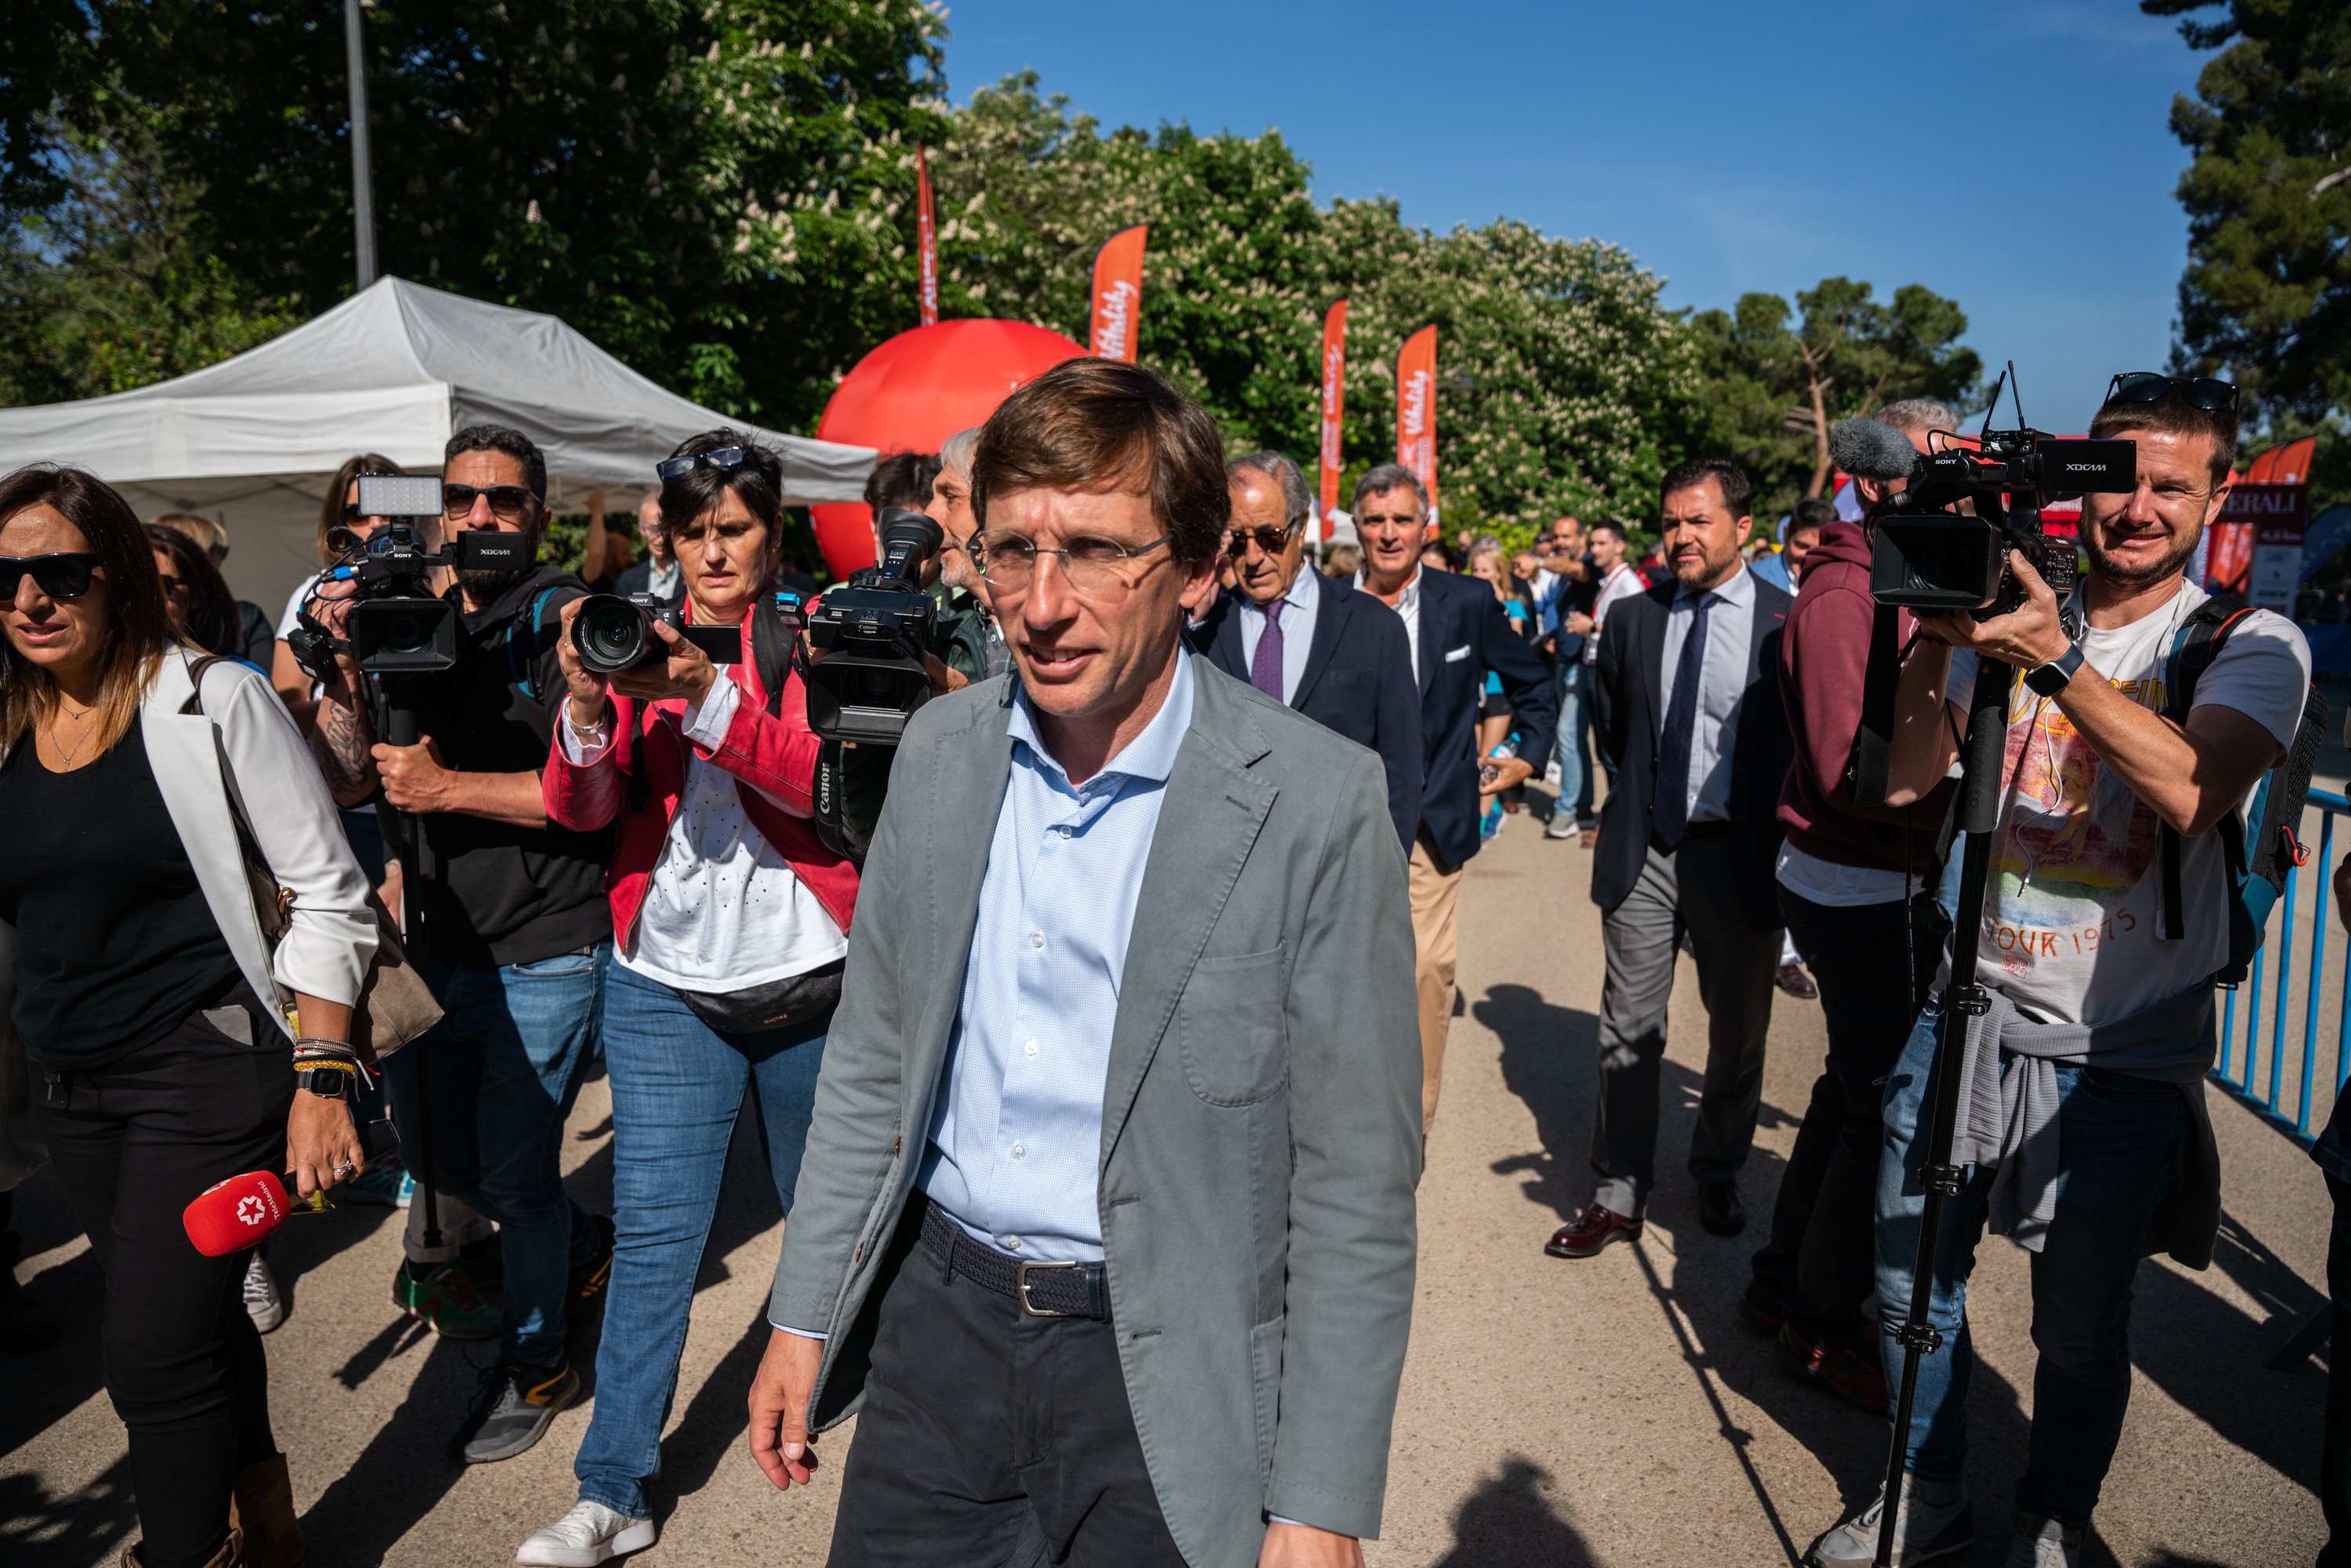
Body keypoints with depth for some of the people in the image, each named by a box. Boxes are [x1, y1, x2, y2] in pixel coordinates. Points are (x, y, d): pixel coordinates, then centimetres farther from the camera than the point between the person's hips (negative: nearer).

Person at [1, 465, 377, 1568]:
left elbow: (328, 896, -11)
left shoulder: (214, 701, -11)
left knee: (154, 1351, -4)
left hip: (204, 1065, -5)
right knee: (198, 1323, 18)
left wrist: (322, 1078, -16)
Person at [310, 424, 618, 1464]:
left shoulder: (564, 620, -10)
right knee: (434, 1152, 20)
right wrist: (346, 668, -13)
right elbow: (343, 782, 1)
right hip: (435, 944, 7)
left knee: (513, 1167, 2)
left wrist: (441, 787, -19)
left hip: (544, 955, -7)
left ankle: (533, 1361, 26)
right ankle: (588, 1244, 45)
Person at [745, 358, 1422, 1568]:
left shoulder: (1318, 802, -18)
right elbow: (872, 1060, 8)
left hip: (1167, 1368, -4)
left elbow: (1355, 1185, -14)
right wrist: (804, 1314, 11)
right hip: (937, 1322, 4)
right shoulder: (940, 751, -2)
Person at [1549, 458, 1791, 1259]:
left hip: (1740, 855, -2)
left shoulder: (1788, 623, -7)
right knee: (1628, 1028, 6)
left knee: (1738, 1031, 13)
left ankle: (1718, 1177, 34)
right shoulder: (1632, 617, 4)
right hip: (1645, 852, 2)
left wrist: (1773, 829, -4)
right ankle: (1620, 1194, 18)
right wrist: (1649, 789, 10)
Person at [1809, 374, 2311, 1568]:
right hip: (1970, 1011, 3)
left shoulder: (2250, 646, -3)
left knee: (2080, 1327, 10)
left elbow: (2192, 790, -24)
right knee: (1910, 1284, 11)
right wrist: (1937, 640, -14)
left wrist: (2058, 663, -32)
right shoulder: (2015, 613, 4)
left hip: (2119, 1053, -2)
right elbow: (1906, 782, -2)